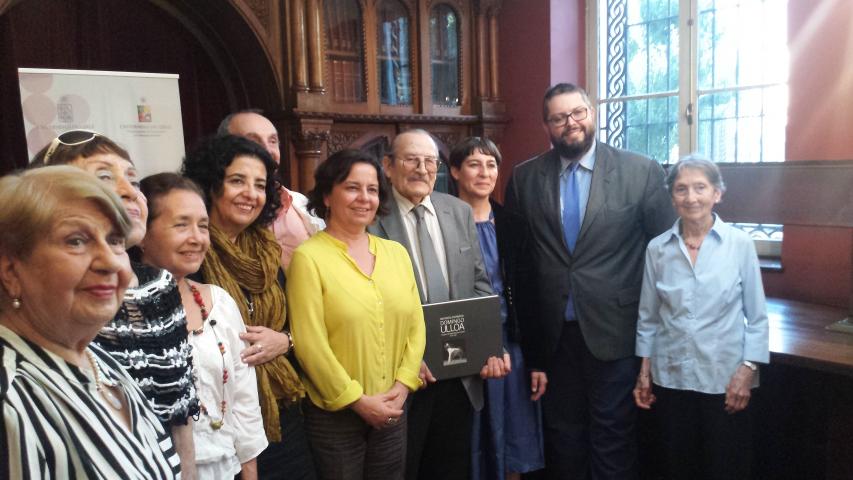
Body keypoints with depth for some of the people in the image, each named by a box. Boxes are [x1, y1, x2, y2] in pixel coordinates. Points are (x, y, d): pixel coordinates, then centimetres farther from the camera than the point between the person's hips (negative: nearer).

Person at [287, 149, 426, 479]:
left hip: (392, 410, 5)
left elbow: (415, 325, 6)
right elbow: (309, 343, -14)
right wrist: (358, 401, -12)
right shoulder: (308, 257, -10)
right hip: (334, 413, -4)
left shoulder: (396, 252, 5)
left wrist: (402, 386, -5)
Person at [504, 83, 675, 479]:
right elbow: (516, 258, 5)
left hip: (614, 332, -2)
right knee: (561, 435, 18)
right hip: (552, 334, 2)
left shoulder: (642, 172, -6)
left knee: (613, 437, 12)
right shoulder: (524, 178, 1)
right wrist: (526, 335, 6)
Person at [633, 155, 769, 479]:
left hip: (725, 377, -2)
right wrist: (644, 370, 5)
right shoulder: (657, 249, -2)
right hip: (671, 377, 2)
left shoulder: (740, 244, -8)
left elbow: (757, 317, -2)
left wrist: (748, 370, -8)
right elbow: (648, 316, 5)